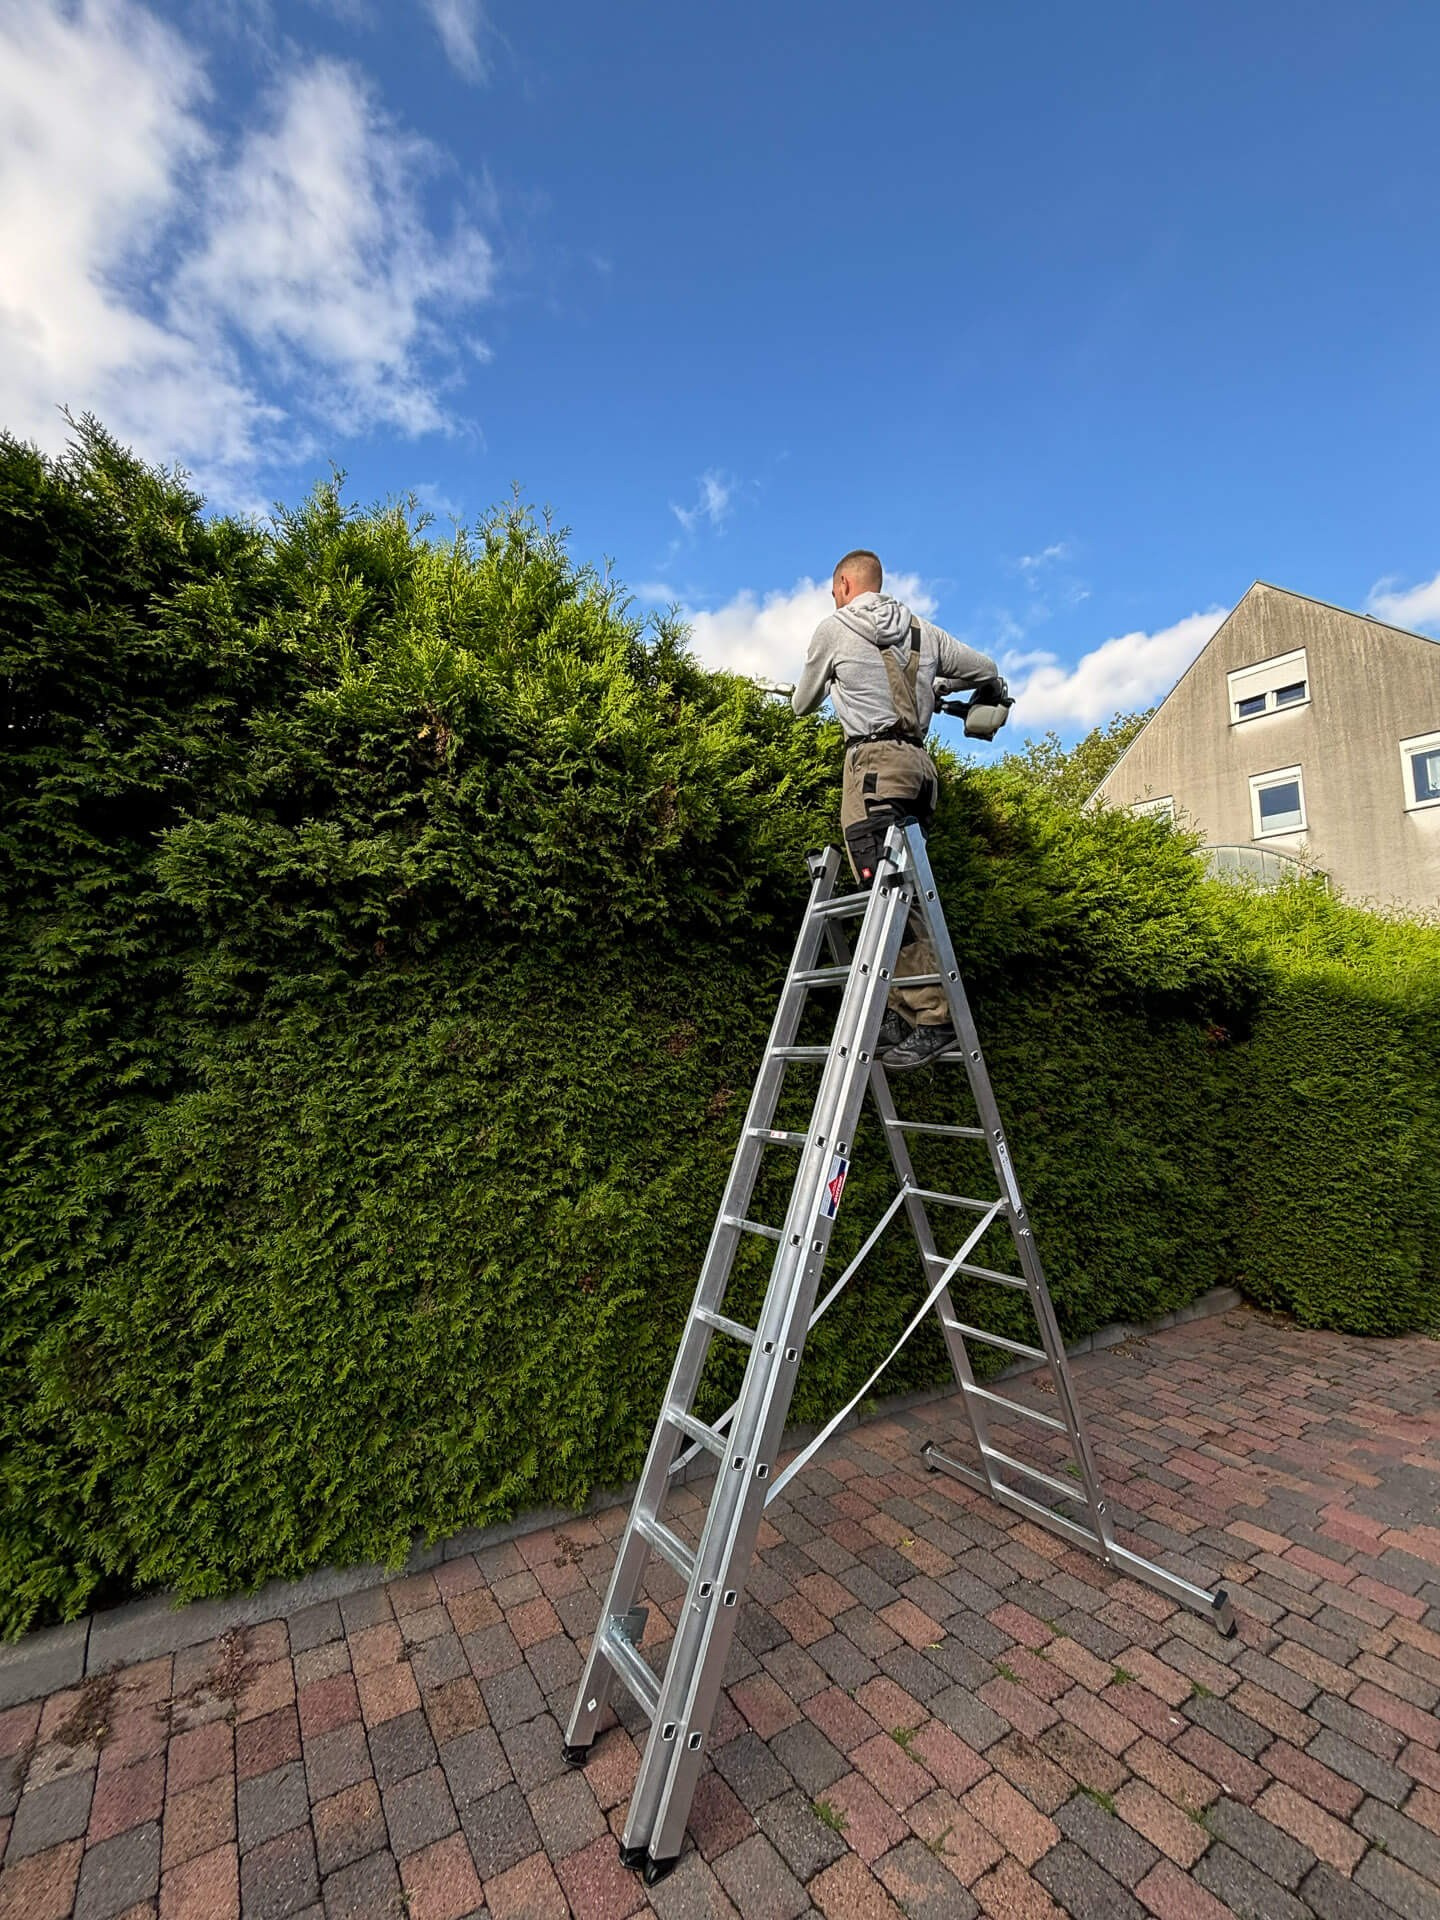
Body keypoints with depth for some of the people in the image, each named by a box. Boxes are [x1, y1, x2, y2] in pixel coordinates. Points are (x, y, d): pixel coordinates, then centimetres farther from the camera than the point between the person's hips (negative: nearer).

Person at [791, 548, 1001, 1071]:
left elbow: (802, 704, 19)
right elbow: (986, 670, 27)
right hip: (918, 763, 7)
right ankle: (903, 1014, 4)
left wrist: (800, 697, 43)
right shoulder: (922, 630, 21)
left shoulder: (834, 628, 8)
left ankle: (930, 1020, -18)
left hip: (873, 760, -7)